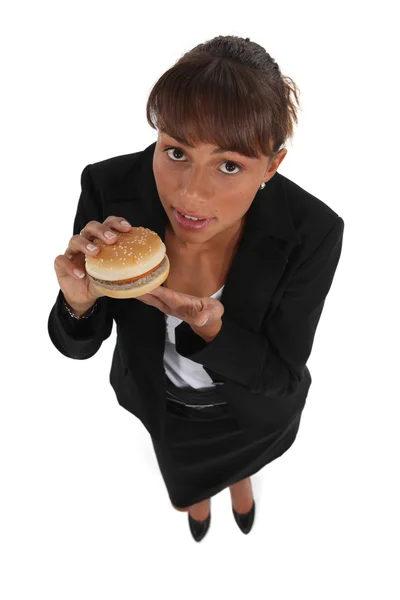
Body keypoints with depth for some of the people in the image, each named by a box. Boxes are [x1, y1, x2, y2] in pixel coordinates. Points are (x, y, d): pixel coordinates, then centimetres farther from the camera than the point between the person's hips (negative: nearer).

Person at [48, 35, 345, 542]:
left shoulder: (311, 233, -36)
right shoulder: (110, 189, -33)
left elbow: (282, 375, -24)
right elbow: (78, 346, -21)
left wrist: (210, 327, -44)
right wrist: (79, 303, -45)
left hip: (253, 400, -1)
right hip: (156, 392, 1)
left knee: (241, 454, 37)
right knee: (185, 476, 36)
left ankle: (239, 479, 76)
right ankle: (194, 494, 75)